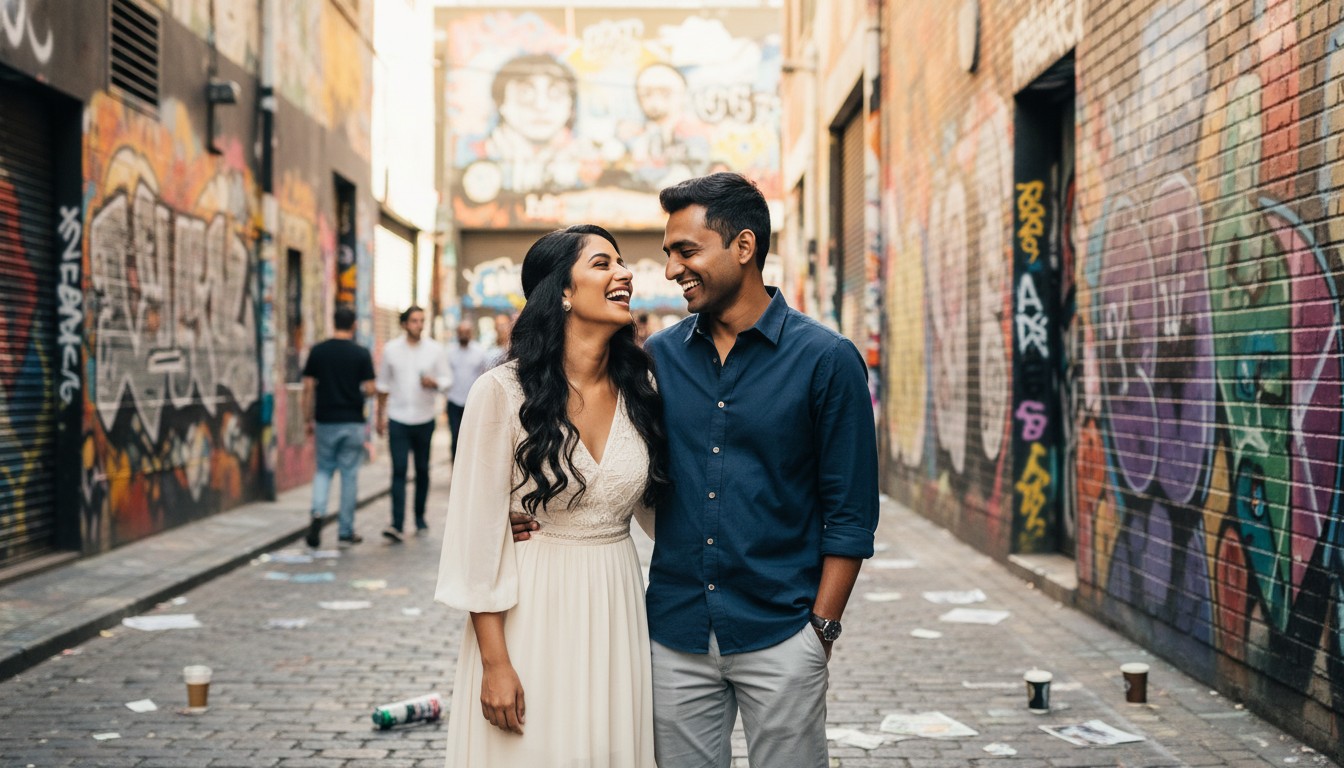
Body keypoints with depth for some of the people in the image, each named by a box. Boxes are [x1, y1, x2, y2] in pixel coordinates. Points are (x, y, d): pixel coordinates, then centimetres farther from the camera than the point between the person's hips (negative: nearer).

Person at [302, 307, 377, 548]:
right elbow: (369, 389, -8)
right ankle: (346, 531, 9)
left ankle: (318, 513, -10)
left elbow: (308, 388, -1)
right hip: (353, 422, -2)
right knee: (349, 474, 6)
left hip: (325, 421, 2)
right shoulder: (361, 354, -6)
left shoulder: (318, 351, -1)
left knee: (324, 470, 15)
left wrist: (309, 419, 7)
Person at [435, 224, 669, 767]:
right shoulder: (504, 392, -10)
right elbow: (477, 533, -10)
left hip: (616, 615, 5)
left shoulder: (638, 393, 5)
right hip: (530, 615, -4)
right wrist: (494, 662, -13)